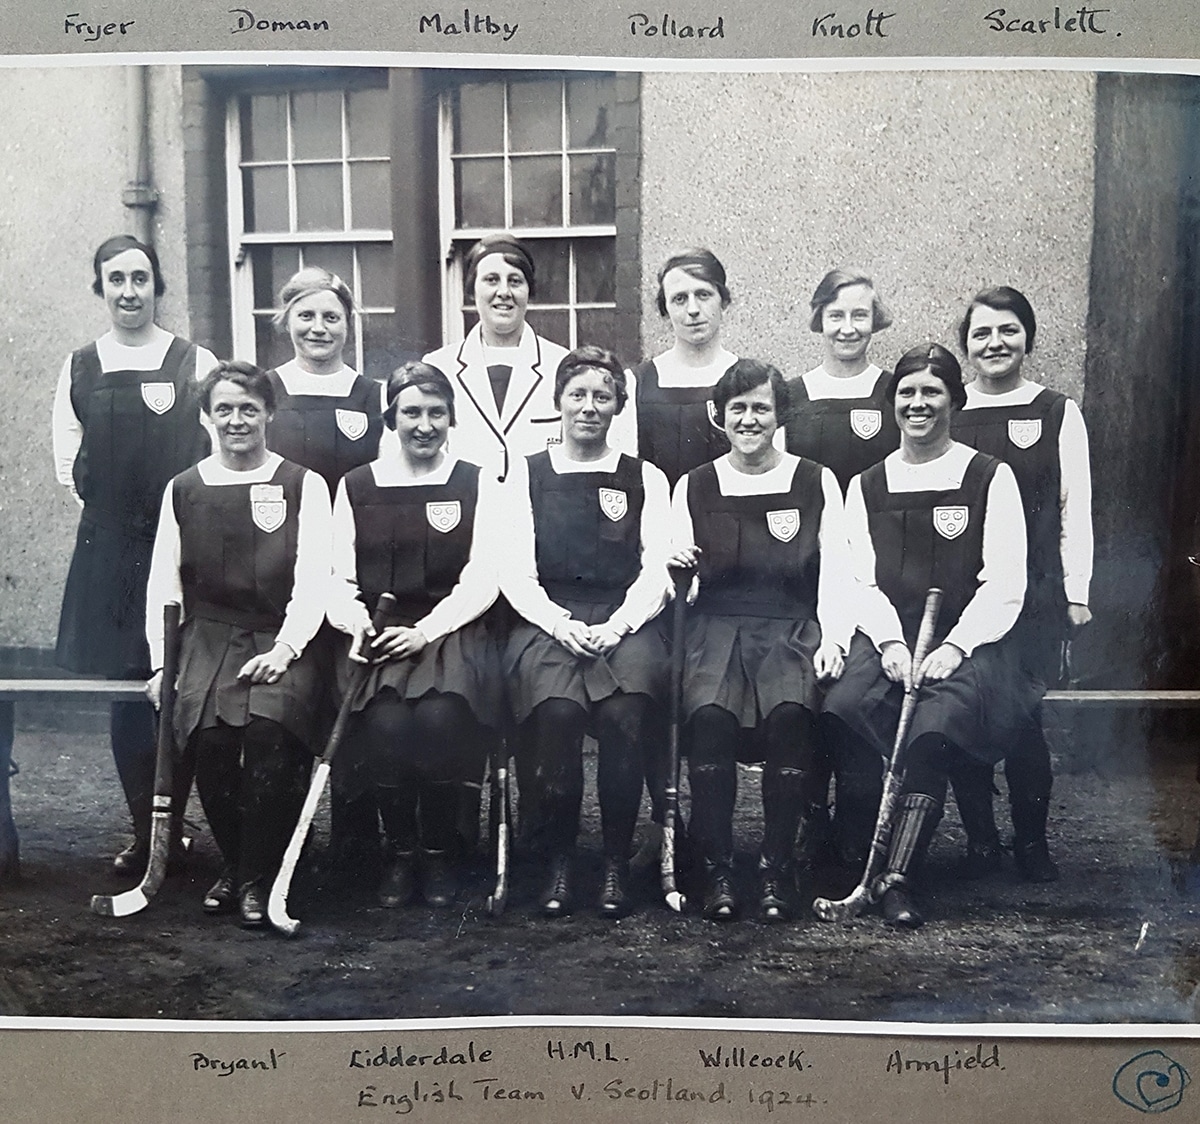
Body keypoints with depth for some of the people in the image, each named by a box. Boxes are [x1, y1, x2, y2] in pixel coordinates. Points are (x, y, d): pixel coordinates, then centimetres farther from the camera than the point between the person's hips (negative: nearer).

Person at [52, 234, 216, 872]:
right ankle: (143, 832, 17)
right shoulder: (80, 369, 11)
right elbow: (69, 463, 11)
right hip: (109, 549, 3)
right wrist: (111, 504, 1)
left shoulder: (196, 364, 2)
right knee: (124, 690, 6)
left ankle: (170, 827, 13)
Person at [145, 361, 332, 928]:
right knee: (211, 732, -25)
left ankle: (258, 877, -11)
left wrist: (284, 649, -15)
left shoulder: (304, 486, 6)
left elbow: (314, 581, -2)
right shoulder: (183, 490, 15)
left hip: (281, 640, -2)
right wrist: (162, 661, 0)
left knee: (268, 724, -29)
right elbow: (164, 583, 12)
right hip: (209, 636, 2)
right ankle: (234, 861, 1)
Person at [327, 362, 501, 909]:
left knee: (440, 714, -29)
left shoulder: (476, 484, 8)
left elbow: (481, 581, 1)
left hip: (450, 631, -1)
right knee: (387, 720, -27)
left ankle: (439, 852, -4)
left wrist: (425, 631, -13)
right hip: (379, 634, 1)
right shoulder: (357, 486, 13)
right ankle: (399, 851, -2)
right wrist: (357, 622, -12)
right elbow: (339, 579, 10)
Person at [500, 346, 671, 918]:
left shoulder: (645, 479, 16)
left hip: (625, 623, 0)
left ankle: (617, 861, -13)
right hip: (546, 622, 0)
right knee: (556, 707, -31)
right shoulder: (527, 475, 15)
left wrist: (615, 627, -11)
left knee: (624, 710, -31)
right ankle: (557, 860, -13)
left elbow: (657, 571, 7)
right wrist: (562, 625, -12)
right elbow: (516, 574, 6)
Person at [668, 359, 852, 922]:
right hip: (718, 624, 1)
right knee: (709, 712, -31)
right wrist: (676, 561, -12)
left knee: (789, 710, -32)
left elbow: (835, 573, 6)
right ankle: (716, 867, -16)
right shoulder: (694, 486, 14)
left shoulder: (816, 482, 11)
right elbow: (673, 575, 12)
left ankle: (777, 866, -16)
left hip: (792, 626, 0)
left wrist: (833, 639, -10)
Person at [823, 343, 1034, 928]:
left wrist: (954, 646, -14)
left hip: (964, 643, -2)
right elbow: (859, 579, 8)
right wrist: (889, 642, -11)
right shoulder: (866, 486, 19)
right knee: (844, 705, -30)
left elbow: (1005, 584, 0)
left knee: (935, 724, -33)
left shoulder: (990, 477, 9)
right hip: (886, 637, 2)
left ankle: (897, 879, -31)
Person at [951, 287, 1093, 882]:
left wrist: (1076, 593, 1)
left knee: (1023, 718, -3)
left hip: (1035, 594, -1)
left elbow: (1075, 509, 5)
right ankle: (979, 838, 19)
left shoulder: (1058, 412, 6)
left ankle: (1032, 840, 16)